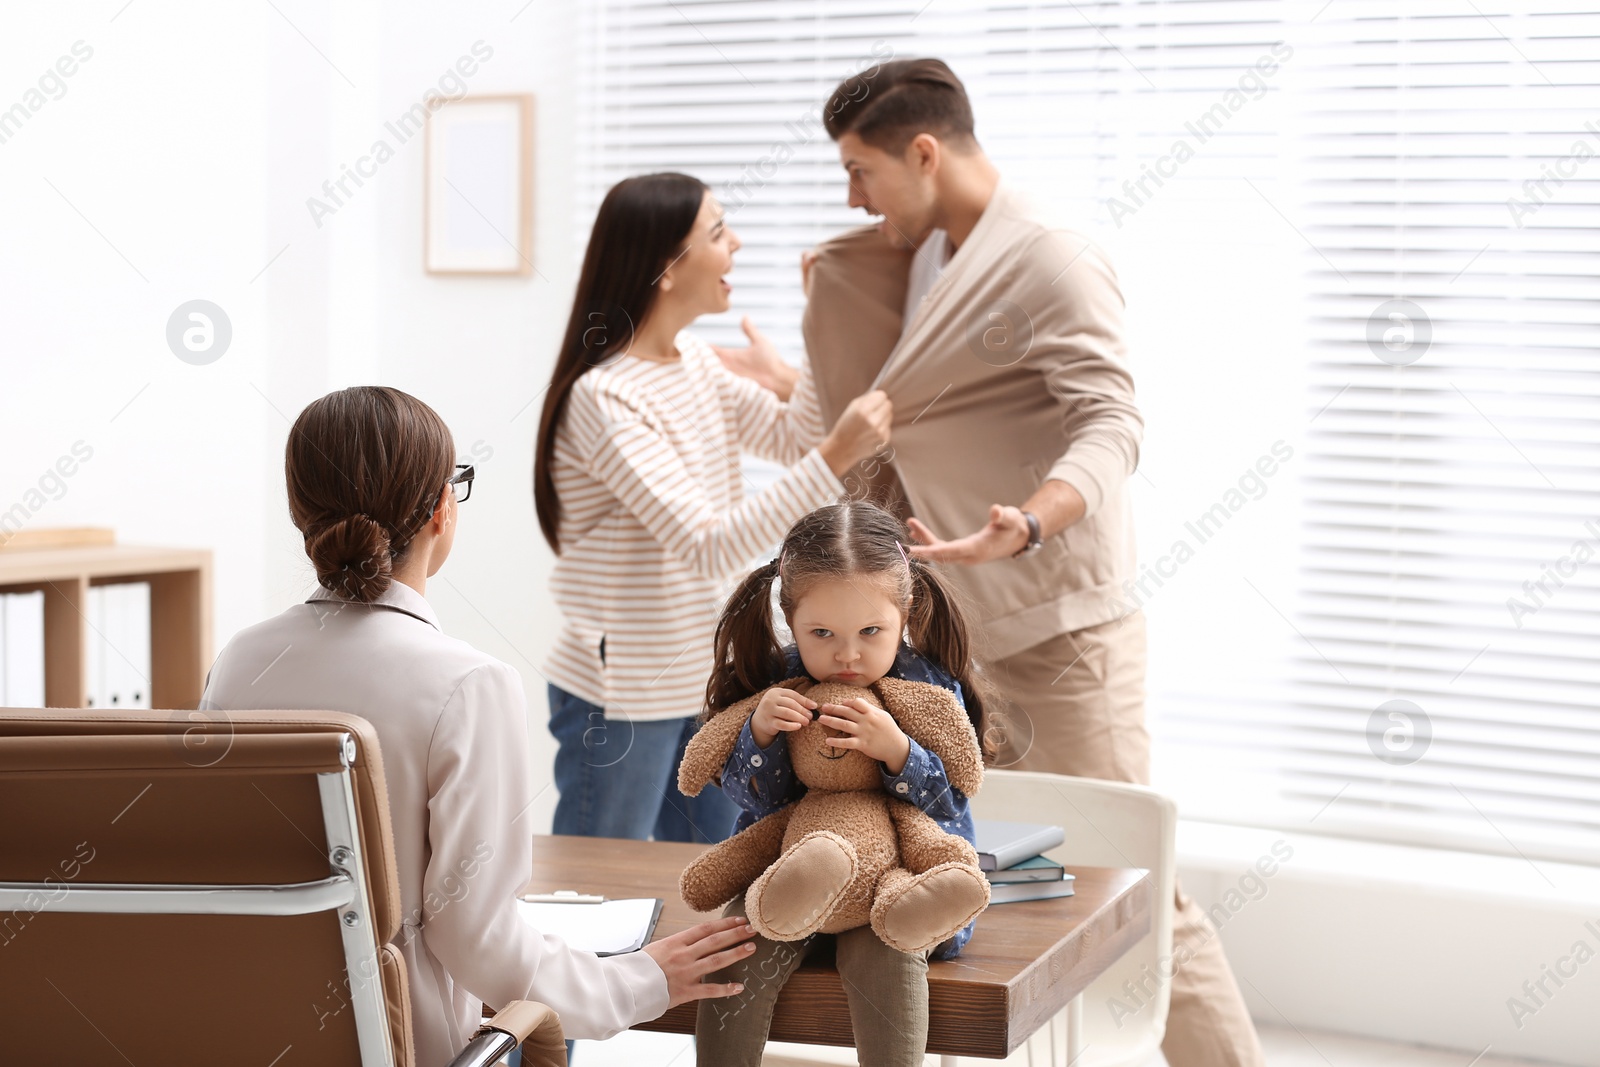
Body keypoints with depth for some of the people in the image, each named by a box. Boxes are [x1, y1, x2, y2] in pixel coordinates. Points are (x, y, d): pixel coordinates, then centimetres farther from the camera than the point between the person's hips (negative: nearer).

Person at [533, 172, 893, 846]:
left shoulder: (692, 361, 4)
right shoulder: (605, 399, -23)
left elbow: (791, 438, 7)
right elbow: (708, 547, -28)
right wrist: (835, 458, -33)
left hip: (705, 683, 8)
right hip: (622, 697, -8)